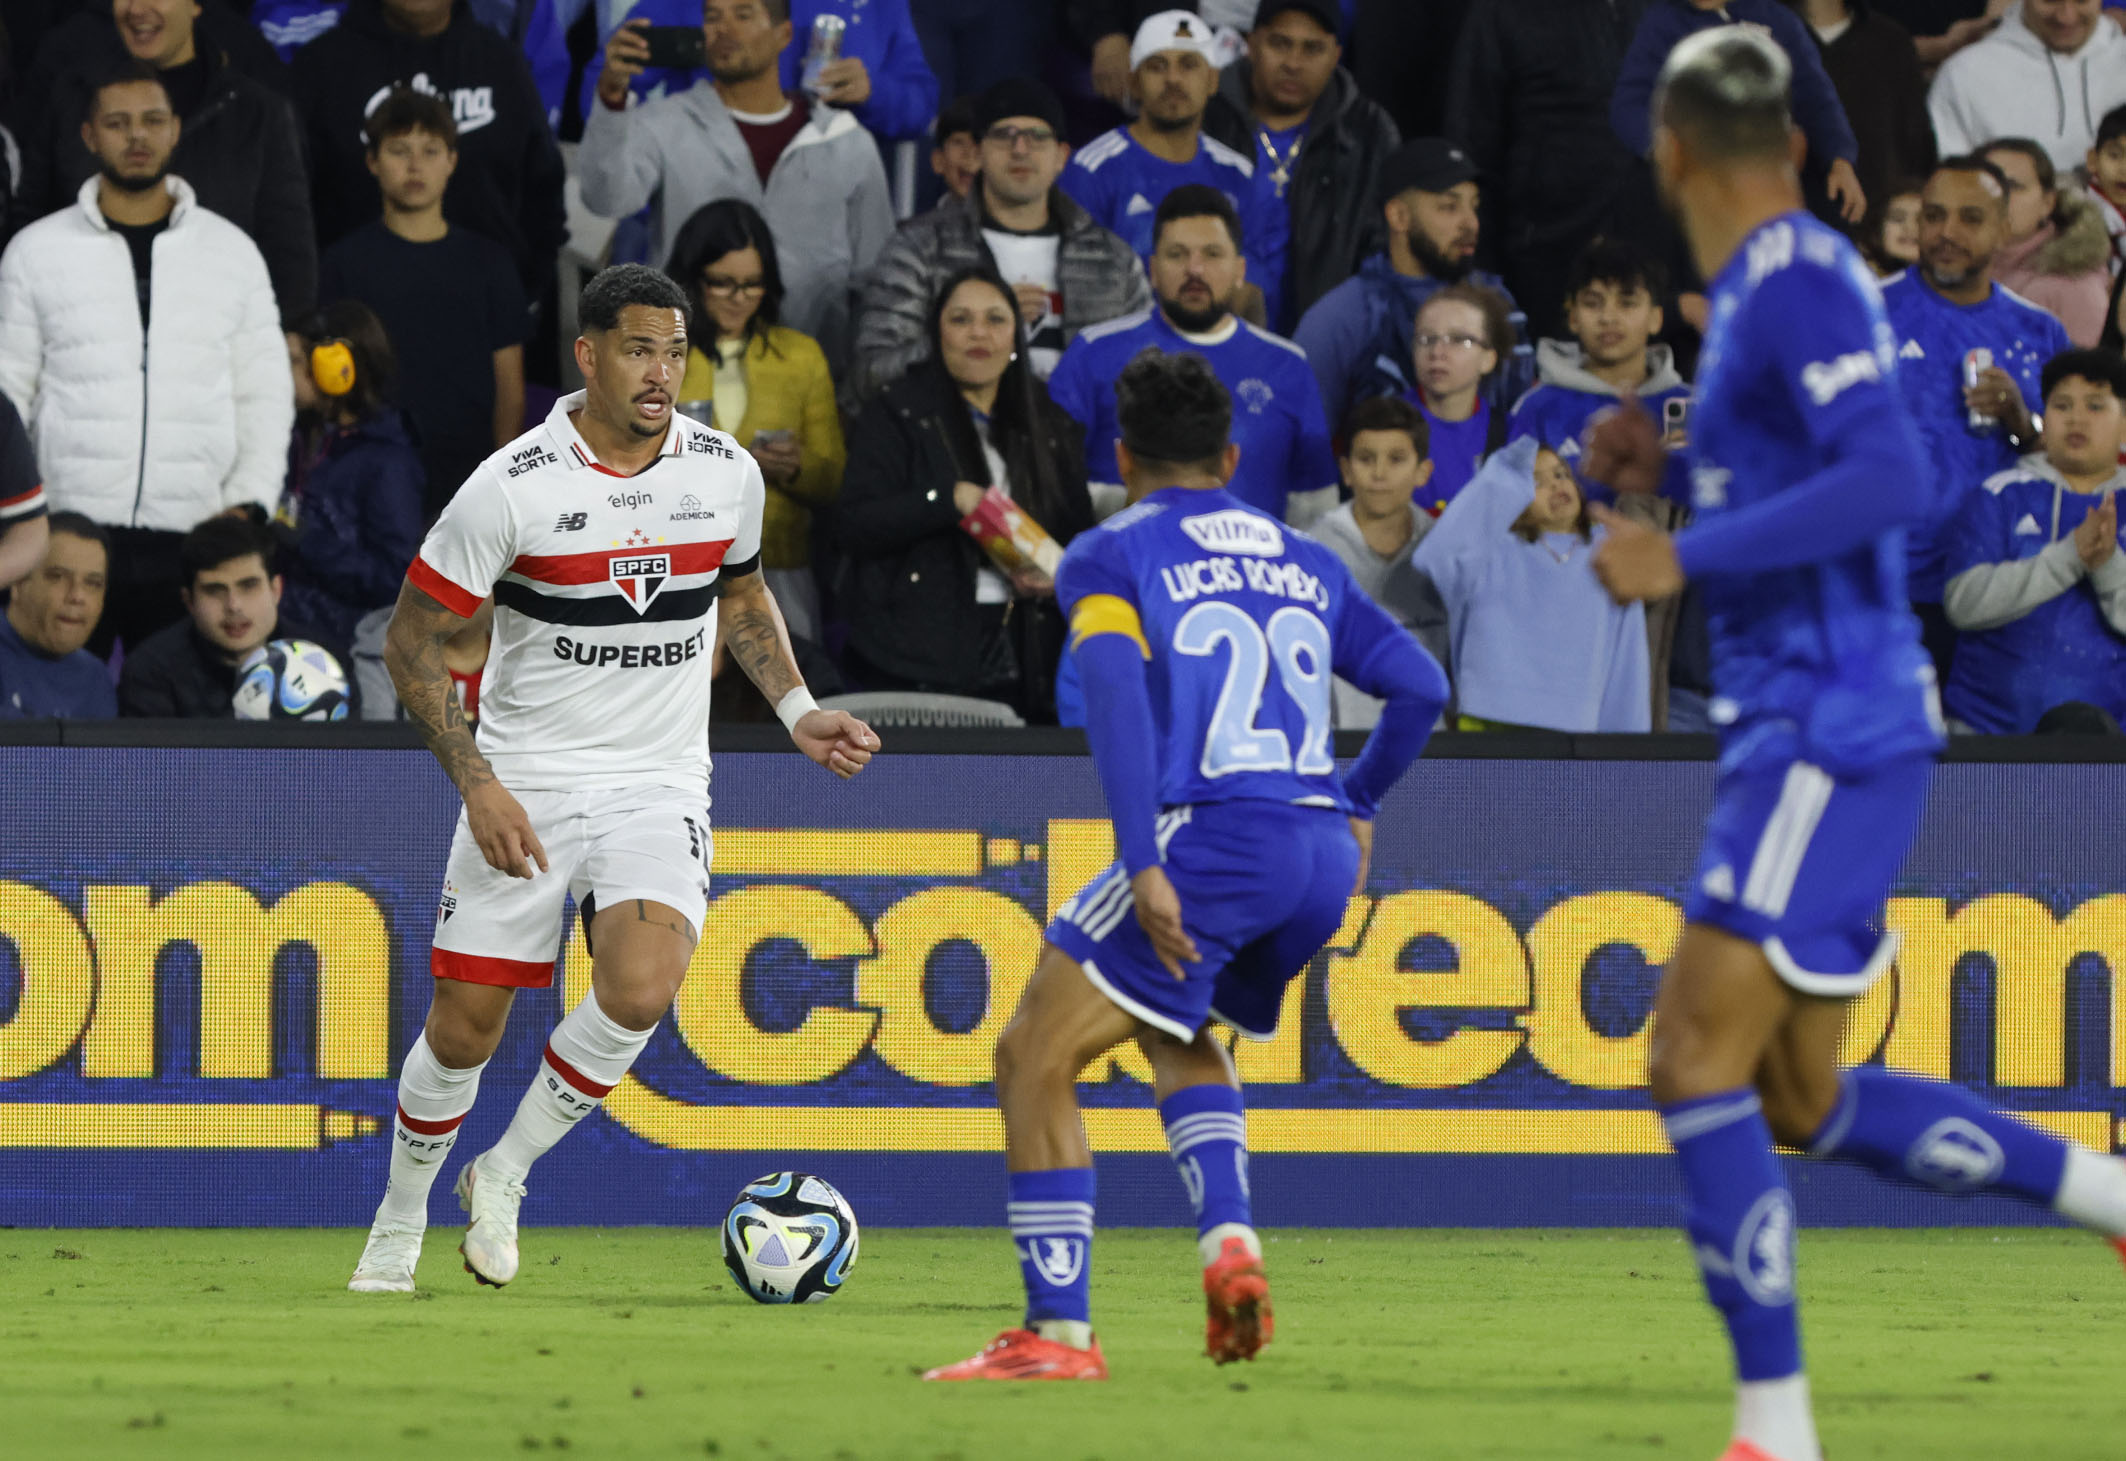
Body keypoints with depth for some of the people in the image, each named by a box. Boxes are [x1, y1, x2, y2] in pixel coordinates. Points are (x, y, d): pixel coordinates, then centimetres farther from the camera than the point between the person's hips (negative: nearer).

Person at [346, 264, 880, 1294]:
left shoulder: (726, 473, 0)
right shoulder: (513, 486, -13)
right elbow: (411, 641, -7)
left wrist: (798, 713, 9)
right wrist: (478, 784, -15)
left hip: (657, 785, 2)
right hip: (523, 784, -2)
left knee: (639, 992, -24)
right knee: (464, 1027, 1)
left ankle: (505, 1176, -1)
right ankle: (400, 1224, 28)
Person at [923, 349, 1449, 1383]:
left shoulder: (1110, 555, 7)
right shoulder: (1304, 562, 22)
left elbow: (1116, 692, -10)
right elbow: (1421, 685, 19)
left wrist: (1143, 866, -17)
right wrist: (1357, 808, 33)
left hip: (1210, 837, -6)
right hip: (1322, 853, 6)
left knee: (1034, 1057, 0)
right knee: (1177, 1028, 31)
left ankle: (1058, 1333, -7)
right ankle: (1230, 1238, 7)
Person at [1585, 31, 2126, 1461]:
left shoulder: (1799, 283, -13)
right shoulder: (1769, 287, 16)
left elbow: (1890, 480, -25)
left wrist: (1687, 556, -23)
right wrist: (1671, 465, 16)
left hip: (1833, 735, -10)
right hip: (1800, 732, 10)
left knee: (1698, 1058, -14)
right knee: (1803, 1103, 12)